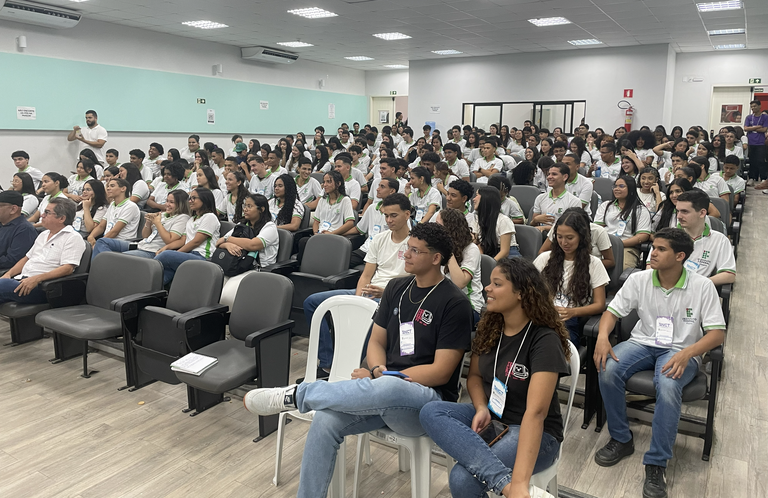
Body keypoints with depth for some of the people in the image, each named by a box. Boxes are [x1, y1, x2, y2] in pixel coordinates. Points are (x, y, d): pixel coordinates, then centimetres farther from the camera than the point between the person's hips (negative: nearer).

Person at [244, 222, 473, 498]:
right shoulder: (396, 288, 10)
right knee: (325, 420, -21)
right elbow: (376, 341, 13)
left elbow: (441, 372, -12)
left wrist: (380, 379, -15)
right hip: (385, 392, 6)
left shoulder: (455, 303, -9)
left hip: (428, 398, -5)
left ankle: (295, 395, -23)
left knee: (386, 390, -39)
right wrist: (378, 372, -10)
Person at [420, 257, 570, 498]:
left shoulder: (545, 340, -20)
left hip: (534, 432, -7)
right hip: (491, 418, 7)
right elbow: (474, 375, 13)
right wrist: (481, 409, -9)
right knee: (431, 411, -23)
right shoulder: (489, 327, 1)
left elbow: (535, 412, -29)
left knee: (463, 478, -30)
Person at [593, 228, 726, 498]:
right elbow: (612, 311, 0)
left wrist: (686, 353, -28)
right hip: (643, 343, 3)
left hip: (681, 351, -3)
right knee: (607, 370, -27)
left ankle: (656, 465, -21)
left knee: (668, 386, -36)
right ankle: (621, 440, -5)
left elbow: (717, 332, -9)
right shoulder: (639, 280, -2)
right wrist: (602, 338, -22)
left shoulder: (702, 286, -8)